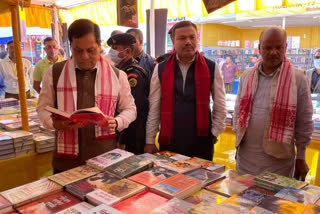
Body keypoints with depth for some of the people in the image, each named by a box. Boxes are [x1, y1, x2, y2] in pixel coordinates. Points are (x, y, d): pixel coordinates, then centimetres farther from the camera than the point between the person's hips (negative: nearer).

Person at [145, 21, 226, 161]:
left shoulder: (211, 68, 0)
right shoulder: (161, 69, 1)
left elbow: (220, 106, 5)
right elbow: (154, 108, 3)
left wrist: (214, 133, 1)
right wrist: (150, 141, 3)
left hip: (202, 141, 0)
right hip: (168, 142, 1)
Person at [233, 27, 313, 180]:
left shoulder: (298, 78, -6)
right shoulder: (247, 76, 4)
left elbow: (304, 123, -3)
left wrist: (301, 158, 1)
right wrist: (238, 140, 10)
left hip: (278, 160, -3)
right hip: (245, 155, 4)